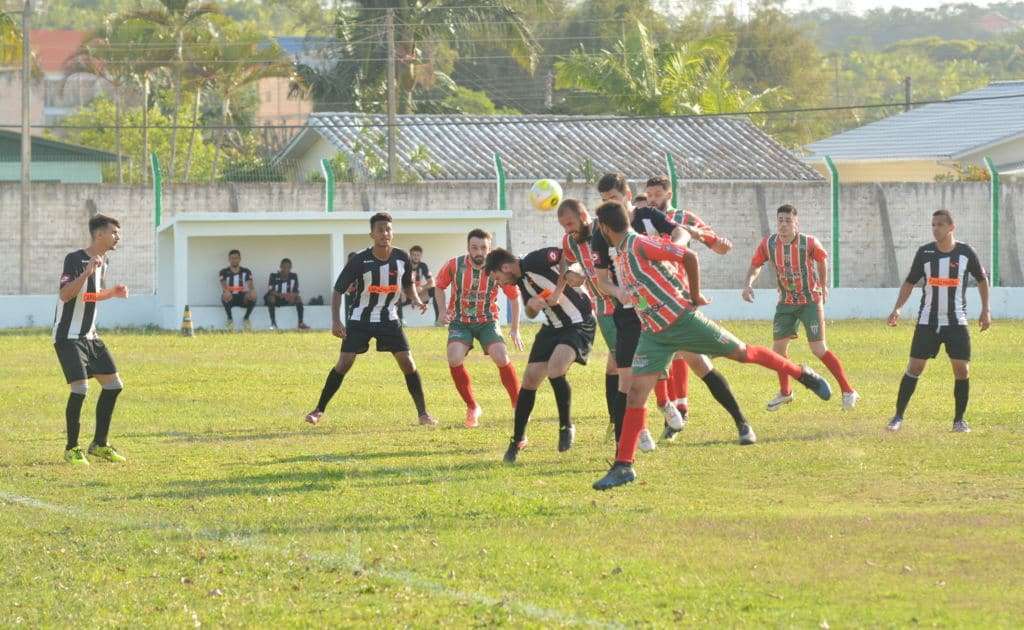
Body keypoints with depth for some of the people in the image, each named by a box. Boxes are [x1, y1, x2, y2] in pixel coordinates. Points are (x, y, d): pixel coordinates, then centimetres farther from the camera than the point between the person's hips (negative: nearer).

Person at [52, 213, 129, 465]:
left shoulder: (102, 262, 10)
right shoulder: (75, 260, -16)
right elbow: (65, 295, -27)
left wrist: (113, 292, 7)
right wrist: (87, 272, -36)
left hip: (90, 336, 9)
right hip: (68, 337, -9)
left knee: (113, 385, 6)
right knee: (80, 388, -18)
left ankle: (99, 445, 18)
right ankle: (72, 449, -4)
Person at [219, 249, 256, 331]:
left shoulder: (246, 271, 8)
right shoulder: (224, 272, 4)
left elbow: (250, 284, -7)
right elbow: (223, 285, -13)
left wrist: (252, 290, -34)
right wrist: (226, 291, -39)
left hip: (242, 298, 1)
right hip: (230, 298, -1)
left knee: (253, 297, -32)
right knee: (225, 296, -38)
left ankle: (246, 318, -8)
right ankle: (230, 319, -14)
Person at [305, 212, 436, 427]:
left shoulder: (402, 259, -8)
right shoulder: (360, 261, -17)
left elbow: (408, 285, 12)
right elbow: (338, 290, -9)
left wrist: (416, 300, -9)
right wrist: (335, 321, -19)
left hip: (389, 319, 2)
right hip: (360, 319, -2)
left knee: (407, 362, -7)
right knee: (344, 363, -9)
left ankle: (423, 413, 2)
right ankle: (319, 410, 3)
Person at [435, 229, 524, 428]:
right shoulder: (455, 265, -14)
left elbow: (514, 296, 0)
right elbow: (439, 286, 7)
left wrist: (514, 329, 2)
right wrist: (443, 310, -6)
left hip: (487, 322, 0)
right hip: (460, 322, 0)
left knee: (502, 359, -20)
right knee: (454, 360, -22)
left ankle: (518, 405, -1)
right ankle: (472, 408, -4)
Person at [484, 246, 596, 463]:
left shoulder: (536, 261, -17)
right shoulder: (521, 280, 10)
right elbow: (531, 313, 18)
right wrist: (531, 304, -4)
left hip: (578, 324, -9)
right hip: (552, 327, 9)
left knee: (555, 370, -28)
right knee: (530, 379, 2)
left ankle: (566, 427, -6)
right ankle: (518, 439, 15)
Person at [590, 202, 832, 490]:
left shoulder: (638, 245, -17)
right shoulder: (619, 256, 10)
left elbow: (689, 257, -18)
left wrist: (694, 296, -11)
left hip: (682, 318, -7)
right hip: (654, 333, 7)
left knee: (742, 353, 3)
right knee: (636, 392, -5)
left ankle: (803, 375, 24)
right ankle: (623, 465, -5)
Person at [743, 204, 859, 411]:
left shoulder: (808, 243, -19)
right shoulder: (768, 244, -10)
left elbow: (823, 259, 1)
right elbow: (755, 265, 5)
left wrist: (823, 286, 9)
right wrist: (748, 284, -13)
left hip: (810, 300, -4)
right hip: (786, 301, 4)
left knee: (819, 349, -10)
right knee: (778, 345, 5)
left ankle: (848, 392, -4)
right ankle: (785, 392, 26)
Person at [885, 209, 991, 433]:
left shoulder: (966, 252, -3)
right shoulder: (924, 252, -2)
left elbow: (982, 279, 11)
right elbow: (910, 282, 7)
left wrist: (985, 310, 7)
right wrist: (897, 309, -4)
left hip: (956, 322, 0)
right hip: (927, 322, 0)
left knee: (962, 370, -6)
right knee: (914, 368, -2)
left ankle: (959, 419, 8)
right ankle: (898, 416, 6)